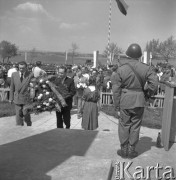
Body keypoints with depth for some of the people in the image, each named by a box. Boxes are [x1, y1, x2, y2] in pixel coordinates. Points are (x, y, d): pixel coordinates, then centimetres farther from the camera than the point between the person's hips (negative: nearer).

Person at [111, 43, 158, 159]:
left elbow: (116, 89, -6)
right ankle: (131, 150, 22)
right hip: (139, 102, 1)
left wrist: (117, 107, 1)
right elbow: (154, 83, -11)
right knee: (135, 126, 12)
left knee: (124, 125, 12)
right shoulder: (146, 68, -4)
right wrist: (149, 92, 10)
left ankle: (124, 150, 22)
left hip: (125, 102, -1)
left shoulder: (121, 69, -6)